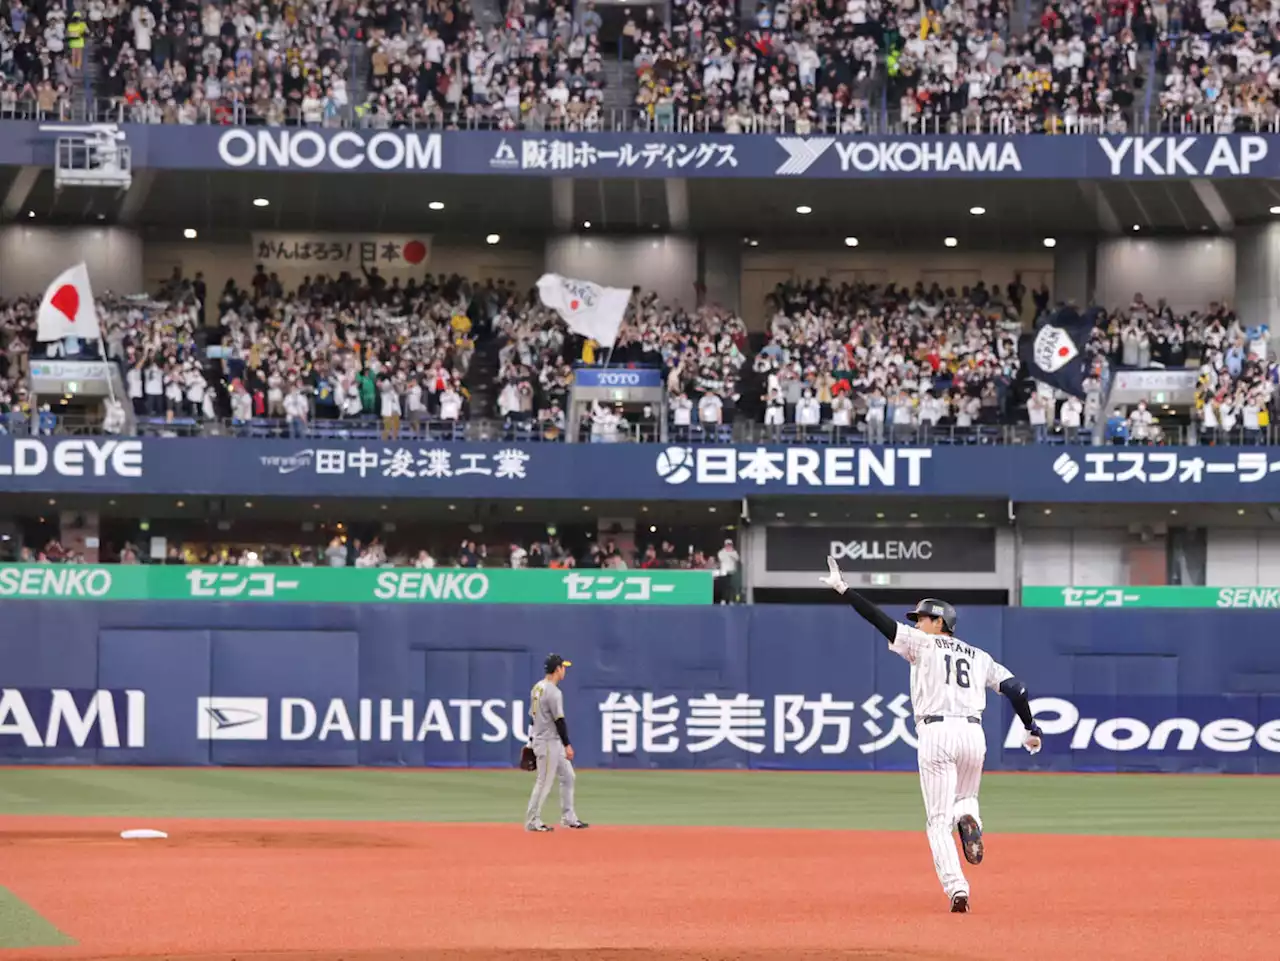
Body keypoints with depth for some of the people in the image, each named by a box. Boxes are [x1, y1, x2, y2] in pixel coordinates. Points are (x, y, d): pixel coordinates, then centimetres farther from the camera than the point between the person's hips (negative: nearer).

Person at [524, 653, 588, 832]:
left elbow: (532, 717, 15)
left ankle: (568, 818, 18)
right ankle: (532, 822, 4)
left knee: (568, 777, 14)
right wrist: (567, 745, -15)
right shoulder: (553, 692, -19)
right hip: (548, 743, -10)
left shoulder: (537, 688, 10)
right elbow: (559, 721, -19)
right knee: (544, 782, -3)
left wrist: (531, 740, 20)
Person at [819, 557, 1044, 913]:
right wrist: (1031, 730, 21)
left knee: (939, 820, -1)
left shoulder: (923, 644, 7)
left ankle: (957, 889, -16)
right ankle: (968, 819, -10)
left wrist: (842, 589, 1)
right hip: (973, 734, 4)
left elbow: (880, 619, -1)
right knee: (965, 800, 28)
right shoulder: (979, 657, 19)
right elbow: (1016, 688, 12)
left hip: (936, 734, -4)